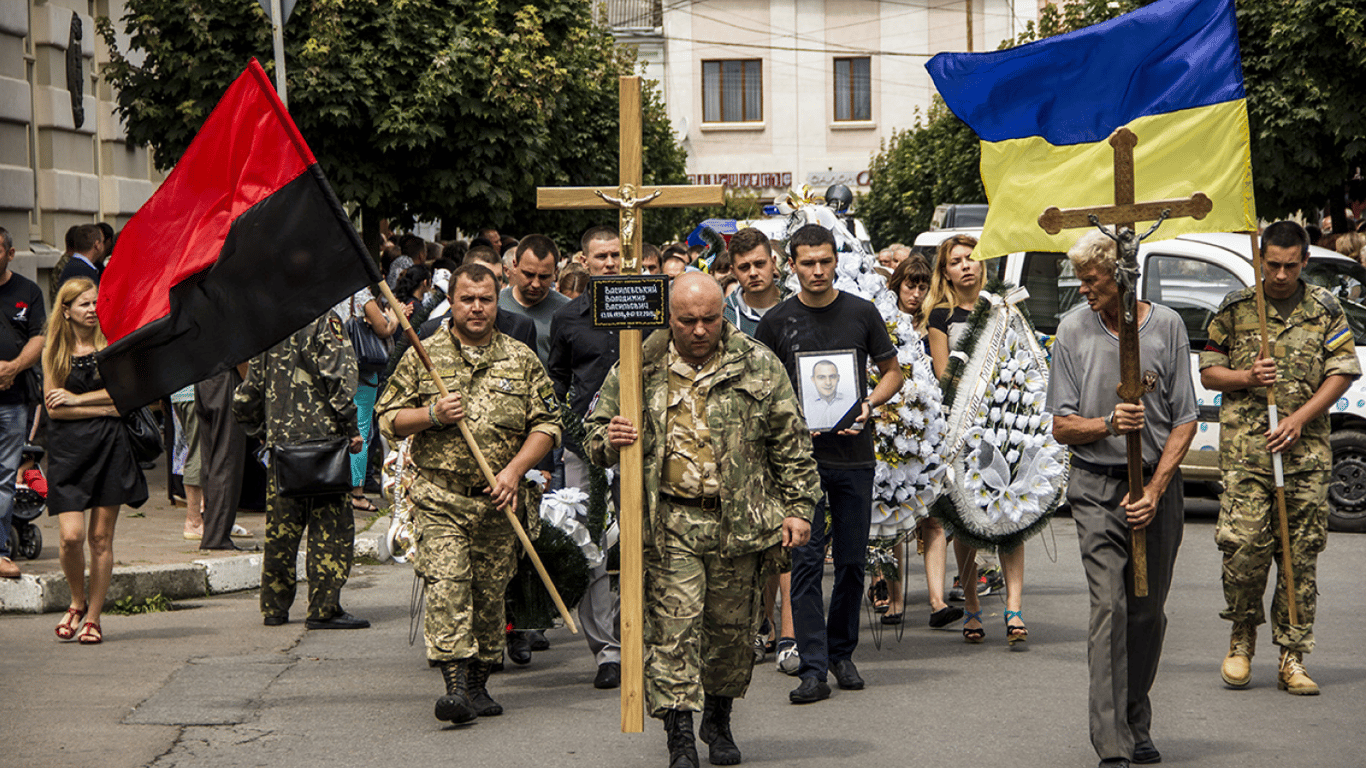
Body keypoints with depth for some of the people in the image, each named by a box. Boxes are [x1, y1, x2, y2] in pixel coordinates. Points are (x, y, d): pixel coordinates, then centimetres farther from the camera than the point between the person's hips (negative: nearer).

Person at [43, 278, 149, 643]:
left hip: (109, 447, 0)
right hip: (68, 449, 0)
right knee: (71, 535, -12)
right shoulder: (54, 351, 6)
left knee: (101, 538, 1)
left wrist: (78, 399, -8)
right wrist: (105, 408, -7)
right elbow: (53, 407, -1)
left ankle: (94, 617, 11)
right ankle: (77, 602, 14)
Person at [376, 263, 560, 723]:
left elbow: (547, 424, 6)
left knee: (490, 593, 6)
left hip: (498, 501, 2)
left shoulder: (521, 360, 8)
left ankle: (479, 684, 20)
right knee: (446, 586, -16)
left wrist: (515, 469, -7)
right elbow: (388, 420, 6)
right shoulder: (422, 357, 5)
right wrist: (432, 415, -12)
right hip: (439, 498, -2)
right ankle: (456, 684, -21)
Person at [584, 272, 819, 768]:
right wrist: (609, 441, -11)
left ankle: (719, 719, 30)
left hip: (739, 522, 1)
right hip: (669, 522, -1)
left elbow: (790, 444, 7)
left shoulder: (759, 367, 4)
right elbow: (595, 434, 13)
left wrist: (798, 508, 2)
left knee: (732, 626, 10)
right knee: (673, 625, -8)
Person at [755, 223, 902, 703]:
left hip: (854, 453, 2)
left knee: (852, 560, 8)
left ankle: (842, 653, 26)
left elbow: (892, 371, 13)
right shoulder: (777, 321, 2)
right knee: (805, 560, -8)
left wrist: (870, 404, -6)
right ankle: (813, 668, -7)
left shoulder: (862, 313, 4)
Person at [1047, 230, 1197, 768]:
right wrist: (1109, 424, -18)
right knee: (1110, 608, -13)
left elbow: (1184, 421, 1)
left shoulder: (1166, 326, 0)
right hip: (1097, 487, -1)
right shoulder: (1073, 329, 0)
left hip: (1160, 483, 1)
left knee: (1149, 612, 7)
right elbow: (1062, 426, 2)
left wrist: (1154, 490, -8)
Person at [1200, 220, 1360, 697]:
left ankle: (1292, 657, 6)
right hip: (1246, 447, -1)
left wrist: (1299, 419, -8)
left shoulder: (1325, 310, 9)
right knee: (1244, 545, -10)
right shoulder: (1235, 309, 9)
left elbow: (1342, 373, 4)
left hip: (1306, 449, 1)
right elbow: (1209, 372, 14)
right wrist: (1248, 378, -7)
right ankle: (1242, 636, 12)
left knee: (1300, 554, 0)